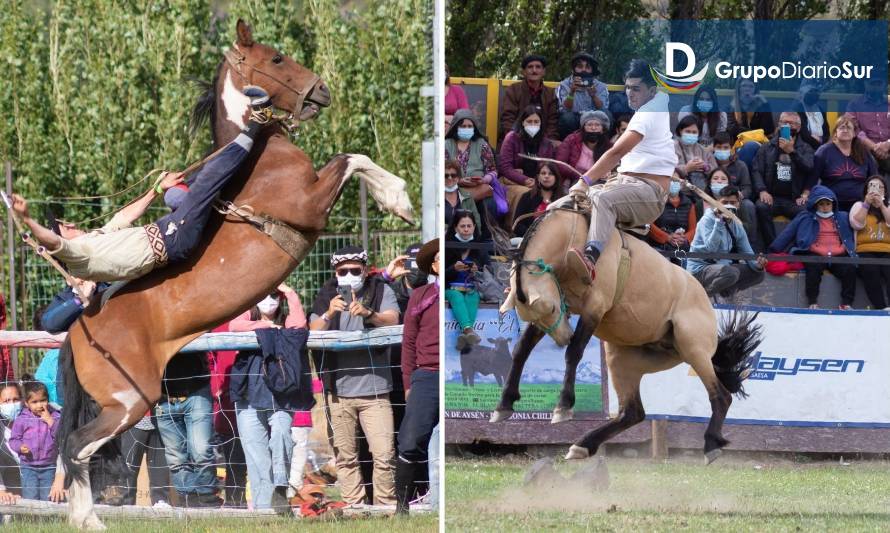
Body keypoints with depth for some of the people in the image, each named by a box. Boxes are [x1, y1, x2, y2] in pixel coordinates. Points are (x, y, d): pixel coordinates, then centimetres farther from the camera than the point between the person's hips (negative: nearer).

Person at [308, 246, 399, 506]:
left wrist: (368, 313, -31)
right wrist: (329, 314, -21)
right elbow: (313, 331, -1)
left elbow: (392, 321, -11)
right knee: (345, 457, 5)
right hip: (339, 389, 2)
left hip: (374, 388, -2)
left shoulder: (380, 291, 5)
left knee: (384, 454, -7)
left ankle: (385, 506, 1)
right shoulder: (327, 296, 9)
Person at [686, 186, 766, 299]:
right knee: (731, 272, -36)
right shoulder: (708, 220, -13)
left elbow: (747, 254, 4)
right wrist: (719, 222, -30)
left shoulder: (737, 227, 7)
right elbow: (710, 248, -26)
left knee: (758, 272, 0)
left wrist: (757, 264, -19)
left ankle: (725, 290, 7)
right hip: (700, 268, -7)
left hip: (721, 266, 7)